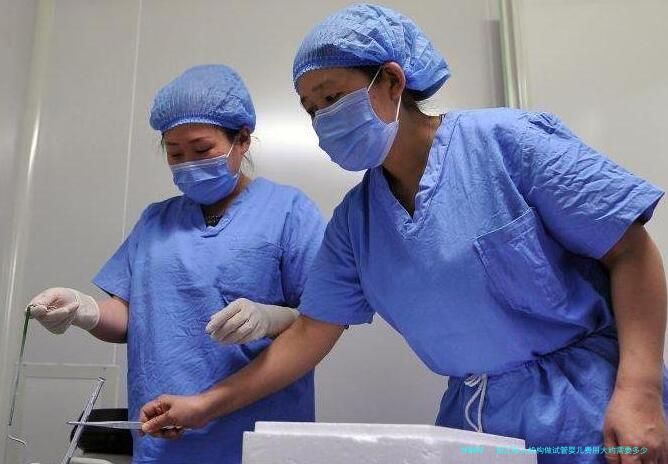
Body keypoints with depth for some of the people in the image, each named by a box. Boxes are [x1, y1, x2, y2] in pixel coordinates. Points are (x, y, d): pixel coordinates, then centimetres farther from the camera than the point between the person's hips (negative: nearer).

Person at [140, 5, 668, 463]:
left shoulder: (506, 141, -14)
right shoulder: (353, 220, 1)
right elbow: (310, 334, 5)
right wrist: (207, 406, 4)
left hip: (590, 405, -4)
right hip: (473, 417, 5)